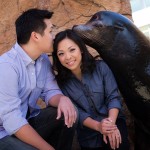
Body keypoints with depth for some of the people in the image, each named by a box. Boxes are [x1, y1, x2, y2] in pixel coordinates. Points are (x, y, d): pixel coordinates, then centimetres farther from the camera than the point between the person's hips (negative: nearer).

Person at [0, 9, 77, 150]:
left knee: (67, 115, -13)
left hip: (28, 120, 7)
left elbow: (50, 91, 1)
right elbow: (12, 121, -29)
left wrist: (62, 99, -24)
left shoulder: (43, 59, 0)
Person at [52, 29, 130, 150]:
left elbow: (113, 97, -9)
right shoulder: (60, 81, -7)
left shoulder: (100, 67, -8)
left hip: (113, 119, -1)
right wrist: (97, 126, -24)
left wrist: (111, 122, -27)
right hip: (88, 131, 1)